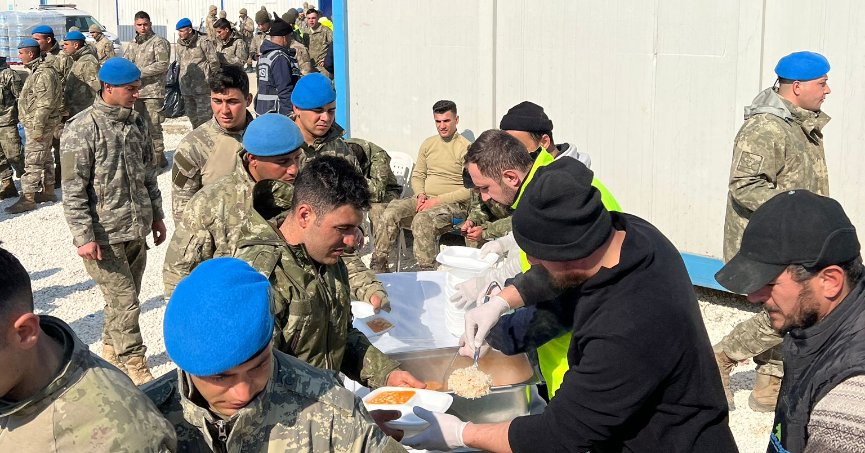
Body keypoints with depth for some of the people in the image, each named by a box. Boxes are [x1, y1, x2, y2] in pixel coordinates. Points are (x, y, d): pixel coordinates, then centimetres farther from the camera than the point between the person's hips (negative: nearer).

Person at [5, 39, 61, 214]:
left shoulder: (44, 73, -19)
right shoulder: (37, 70, 14)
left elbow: (44, 103, -24)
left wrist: (37, 127, -23)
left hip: (39, 123, -10)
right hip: (36, 123, 10)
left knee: (33, 160, -8)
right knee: (45, 158, 17)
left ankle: (27, 198, -5)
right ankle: (48, 191, 27)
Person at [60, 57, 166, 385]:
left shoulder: (136, 122, 8)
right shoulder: (82, 129, -13)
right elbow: (73, 189, -14)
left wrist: (156, 214, 19)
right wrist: (84, 236, -17)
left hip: (137, 231, 7)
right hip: (103, 236, -7)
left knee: (124, 301, 17)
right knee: (125, 303, -5)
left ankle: (112, 355, 35)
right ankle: (136, 372, 6)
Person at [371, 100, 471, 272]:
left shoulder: (465, 148, -6)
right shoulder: (428, 144, 15)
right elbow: (417, 175, 21)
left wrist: (438, 200, -15)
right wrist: (421, 194, -2)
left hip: (454, 204, -6)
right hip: (426, 199, 6)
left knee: (422, 220, -35)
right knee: (390, 213, -19)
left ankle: (426, 271, -28)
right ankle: (378, 265, -13)